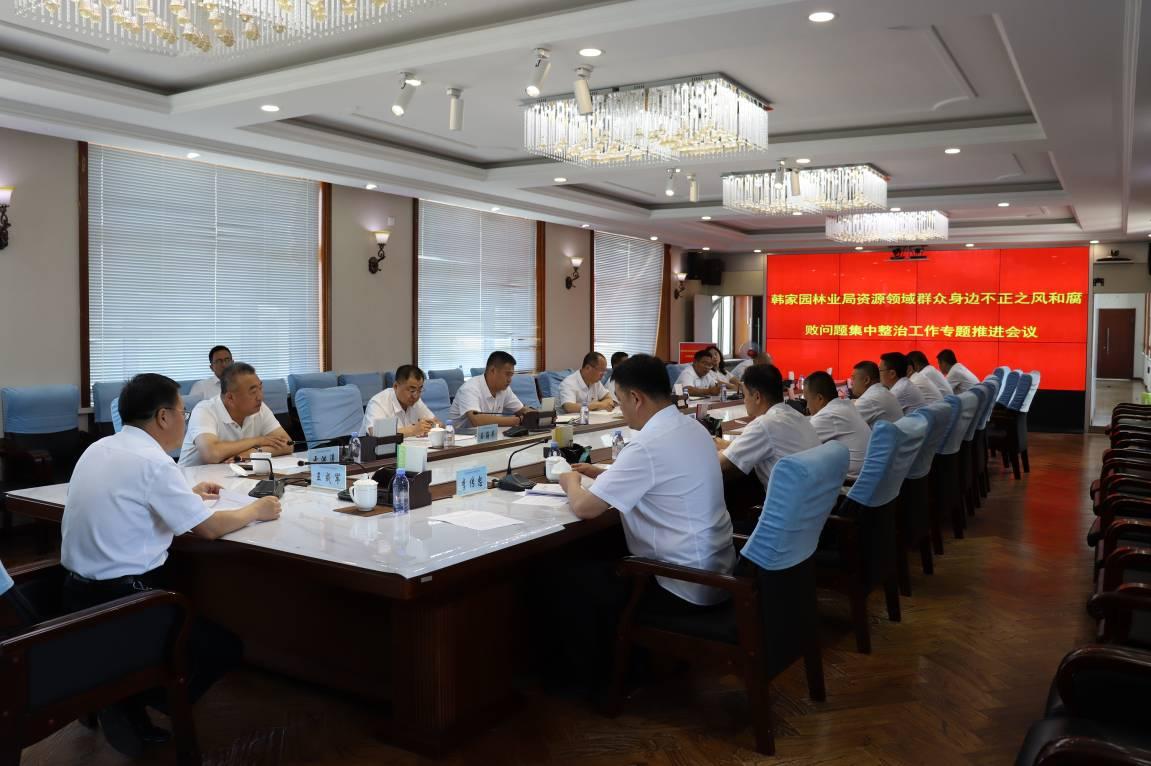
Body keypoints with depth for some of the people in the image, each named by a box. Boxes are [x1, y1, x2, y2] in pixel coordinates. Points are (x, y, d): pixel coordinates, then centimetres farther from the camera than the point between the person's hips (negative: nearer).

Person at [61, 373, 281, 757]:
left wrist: (187, 494, 27)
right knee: (225, 645, 6)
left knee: (193, 612, 26)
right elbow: (208, 528, -16)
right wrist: (255, 509, 0)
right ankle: (129, 704, -1)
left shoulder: (99, 449, 6)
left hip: (81, 591, 9)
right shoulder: (153, 462, -20)